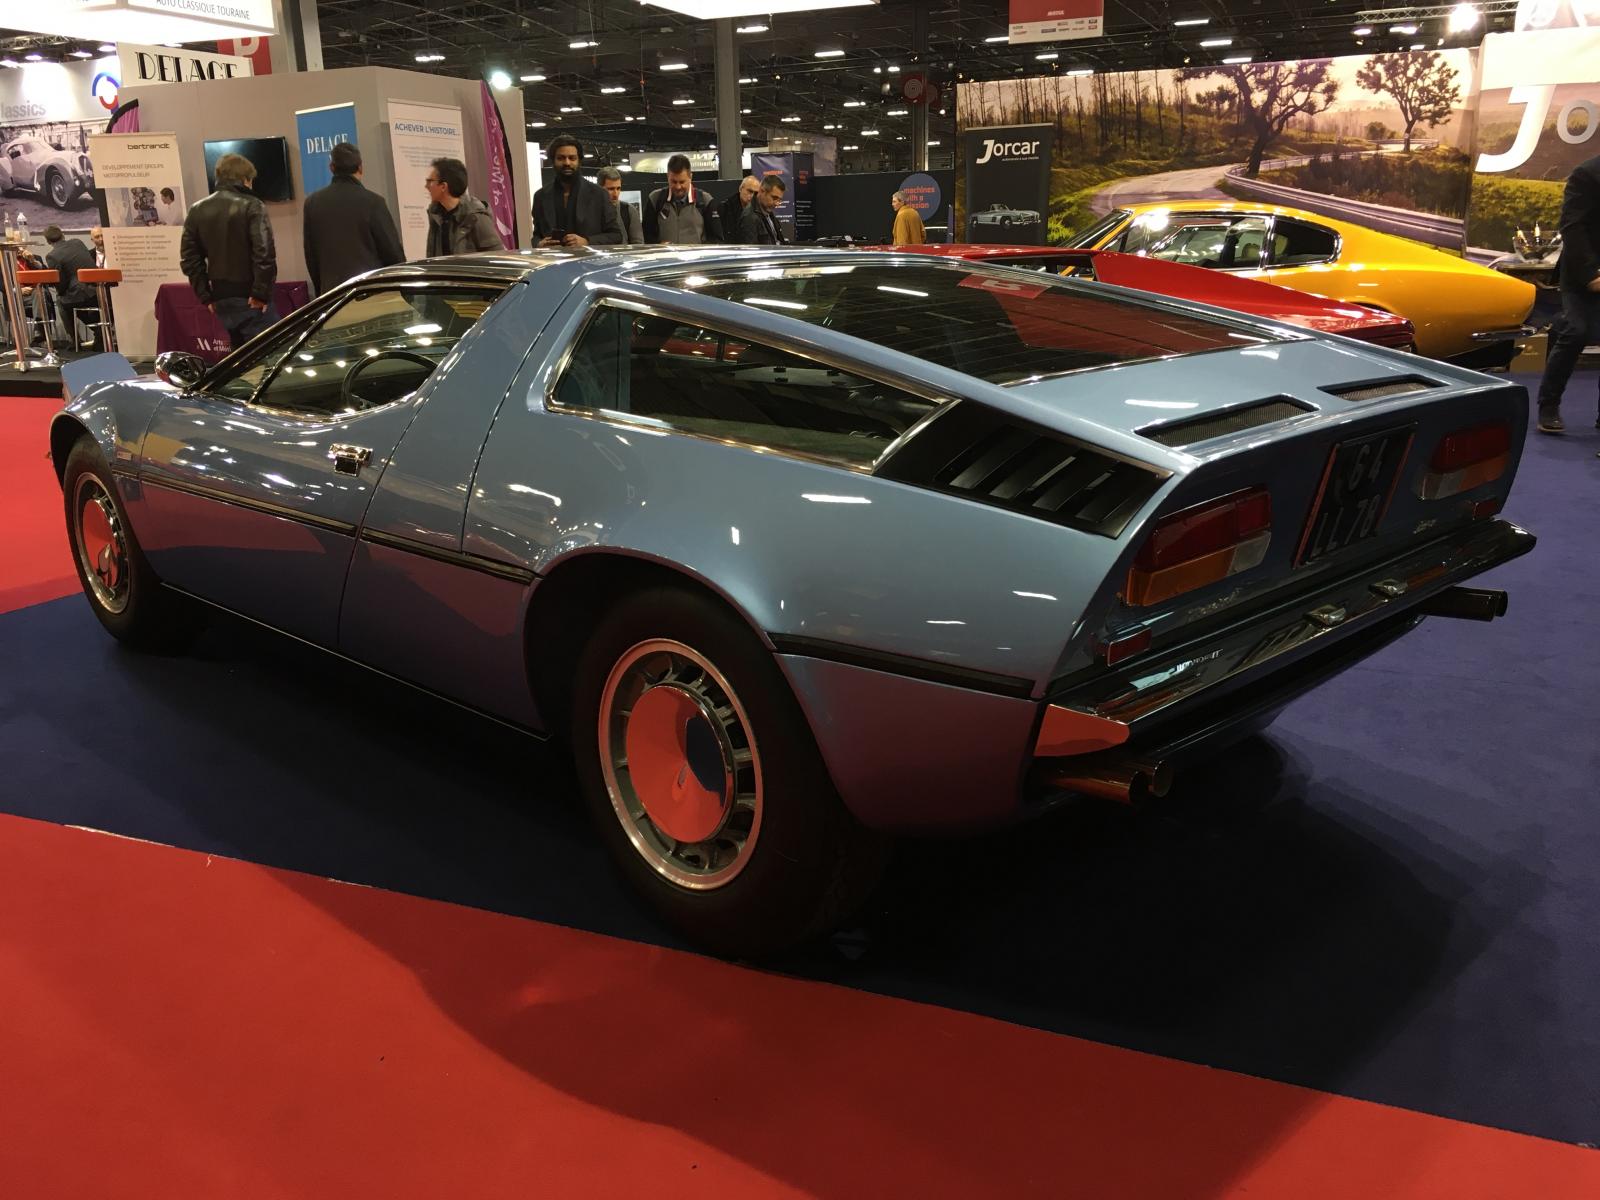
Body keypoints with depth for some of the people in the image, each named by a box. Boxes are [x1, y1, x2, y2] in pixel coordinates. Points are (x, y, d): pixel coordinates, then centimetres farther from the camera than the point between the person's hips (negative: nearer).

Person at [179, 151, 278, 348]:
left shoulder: (197, 211, 11)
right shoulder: (251, 206, -8)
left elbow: (189, 258, 10)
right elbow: (265, 253, -18)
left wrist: (206, 296, 12)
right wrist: (261, 293, -12)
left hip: (221, 301, 6)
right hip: (251, 300, -6)